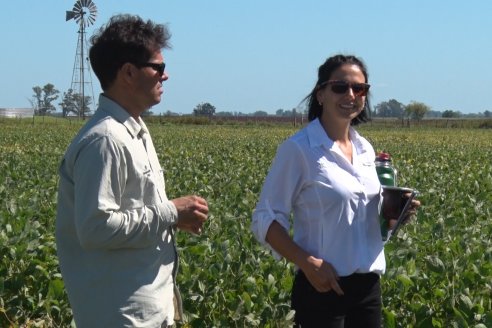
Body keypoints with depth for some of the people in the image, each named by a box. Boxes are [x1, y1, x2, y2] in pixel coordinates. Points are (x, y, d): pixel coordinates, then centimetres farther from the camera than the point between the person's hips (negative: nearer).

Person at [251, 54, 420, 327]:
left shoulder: (365, 150, 10)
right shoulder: (298, 149, -10)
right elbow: (265, 221, -10)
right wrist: (308, 263, -22)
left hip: (368, 285, 6)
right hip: (322, 287, -6)